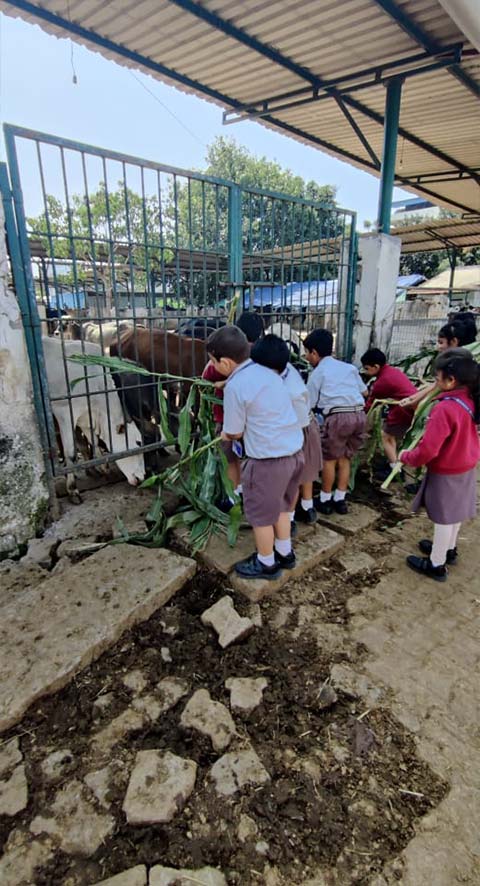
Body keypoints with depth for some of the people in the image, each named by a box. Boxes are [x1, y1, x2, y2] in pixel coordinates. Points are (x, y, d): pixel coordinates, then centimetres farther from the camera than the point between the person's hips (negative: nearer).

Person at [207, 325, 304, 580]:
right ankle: (285, 553, 42)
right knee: (280, 505, 26)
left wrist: (225, 433, 15)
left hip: (267, 459, -8)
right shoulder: (267, 371, 6)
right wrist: (233, 431, 15)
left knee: (261, 514, 13)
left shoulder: (235, 387, -17)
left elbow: (234, 433, -8)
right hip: (293, 451, 8)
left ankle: (266, 564, 31)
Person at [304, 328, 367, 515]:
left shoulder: (317, 373, 8)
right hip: (360, 415, 6)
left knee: (329, 459, 11)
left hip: (337, 417, -5)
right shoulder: (349, 367, 23)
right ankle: (340, 500, 27)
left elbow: (309, 405, 6)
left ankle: (325, 500, 23)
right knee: (345, 458, 19)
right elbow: (365, 392, 31)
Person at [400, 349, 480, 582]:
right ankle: (448, 549, 44)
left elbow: (428, 449, -31)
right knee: (454, 512, 23)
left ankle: (436, 564, 22)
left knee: (443, 517, 6)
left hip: (446, 473, -8)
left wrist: (406, 457, -13)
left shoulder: (445, 408, -32)